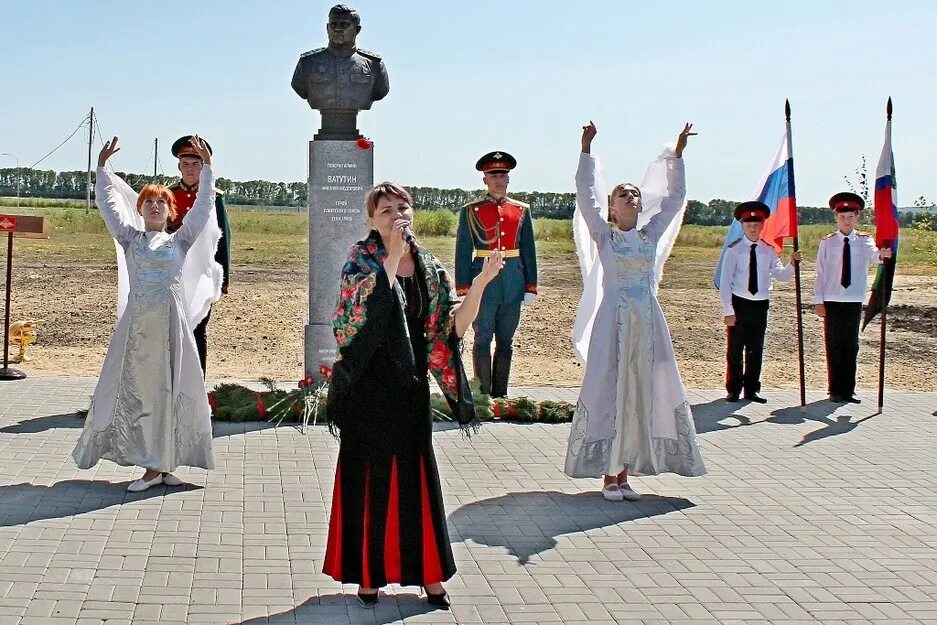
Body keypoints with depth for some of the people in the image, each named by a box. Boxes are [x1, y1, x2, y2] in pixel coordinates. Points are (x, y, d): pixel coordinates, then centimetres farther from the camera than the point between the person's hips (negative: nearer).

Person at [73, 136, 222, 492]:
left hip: (172, 322, 0)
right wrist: (102, 167, 6)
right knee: (137, 388, -1)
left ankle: (164, 464, 7)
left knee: (171, 389, 0)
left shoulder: (181, 241, 11)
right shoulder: (130, 238, 12)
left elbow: (205, 205, 8)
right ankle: (154, 466, 5)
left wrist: (207, 167, 5)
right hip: (138, 322, 0)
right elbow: (106, 203, 10)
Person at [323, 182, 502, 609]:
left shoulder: (430, 268, 5)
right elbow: (369, 304, -26)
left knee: (417, 478, 9)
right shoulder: (361, 259, -6)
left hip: (410, 388, 3)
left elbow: (454, 326, -2)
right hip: (367, 389, -3)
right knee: (368, 478, 5)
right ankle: (368, 573, 17)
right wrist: (394, 255, -25)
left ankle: (429, 573, 19)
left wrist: (480, 283, -13)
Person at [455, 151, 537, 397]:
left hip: (513, 283, 3)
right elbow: (463, 252, -2)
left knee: (506, 341, 9)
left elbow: (529, 251, 10)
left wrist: (530, 287, 5)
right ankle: (483, 395, 11)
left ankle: (500, 394, 17)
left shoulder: (522, 210, 8)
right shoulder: (471, 211, -1)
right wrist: (463, 289, -7)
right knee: (483, 339, 3)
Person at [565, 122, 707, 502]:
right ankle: (608, 475, 4)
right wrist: (586, 149, -9)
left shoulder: (651, 234, 11)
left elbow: (674, 197, 15)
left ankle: (625, 473, 13)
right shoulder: (603, 235, 2)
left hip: (648, 323, 4)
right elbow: (585, 195, -5)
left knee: (641, 393, 5)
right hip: (613, 321, -4)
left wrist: (677, 153, 13)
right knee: (608, 392, -2)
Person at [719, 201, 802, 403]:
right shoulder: (734, 249, -5)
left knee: (756, 350, 10)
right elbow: (725, 282, -7)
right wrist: (728, 310, -12)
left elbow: (781, 276, -2)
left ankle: (751, 390, 20)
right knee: (735, 350, 3)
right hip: (739, 304, -3)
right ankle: (733, 390, 13)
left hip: (760, 305, 3)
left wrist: (792, 264, -23)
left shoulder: (768, 250, 5)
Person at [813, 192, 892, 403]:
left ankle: (848, 390, 13)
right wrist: (818, 301, -5)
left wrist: (882, 254, -45)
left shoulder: (864, 240, 2)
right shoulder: (827, 242, 2)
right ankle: (835, 390, 11)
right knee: (834, 346, 3)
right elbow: (820, 272, 1)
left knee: (851, 346, 6)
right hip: (832, 301, -1)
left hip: (854, 301, 1)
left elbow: (872, 254, -20)